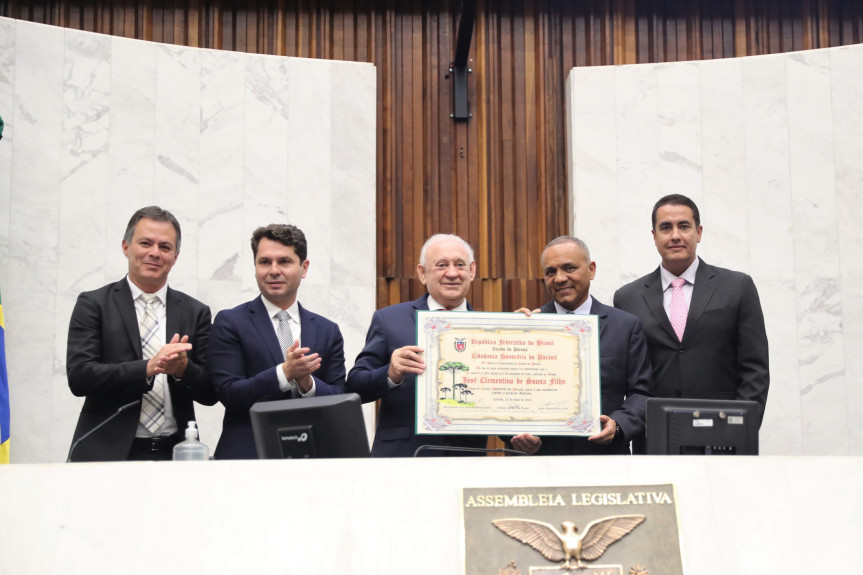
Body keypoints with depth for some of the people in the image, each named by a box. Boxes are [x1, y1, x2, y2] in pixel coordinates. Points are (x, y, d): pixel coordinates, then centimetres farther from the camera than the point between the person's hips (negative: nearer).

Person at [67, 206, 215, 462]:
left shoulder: (195, 313, 8)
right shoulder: (93, 304, 2)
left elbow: (211, 393, 5)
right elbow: (79, 376, -10)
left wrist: (183, 369, -16)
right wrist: (147, 368, -20)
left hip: (175, 453, 2)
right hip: (109, 452, -2)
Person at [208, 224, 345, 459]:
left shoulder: (328, 331, 9)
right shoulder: (230, 323, 2)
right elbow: (228, 393, -7)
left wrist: (307, 383, -13)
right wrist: (284, 373, -18)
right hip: (248, 453, -2)